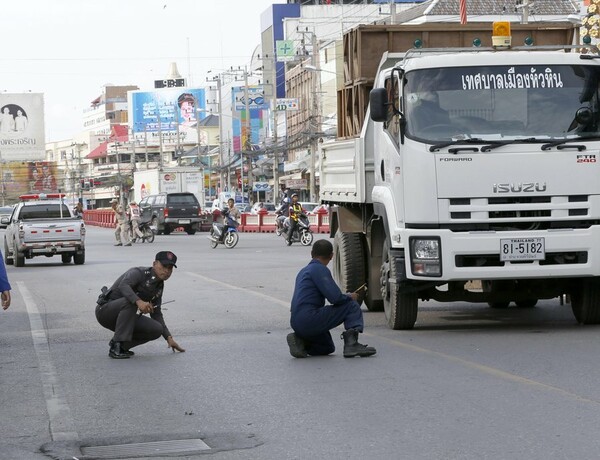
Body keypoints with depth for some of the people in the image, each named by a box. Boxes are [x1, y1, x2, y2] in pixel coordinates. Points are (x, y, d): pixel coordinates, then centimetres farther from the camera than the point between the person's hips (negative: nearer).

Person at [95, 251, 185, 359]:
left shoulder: (159, 286, 8)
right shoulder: (139, 272, -18)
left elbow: (156, 314, 15)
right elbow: (123, 285, -39)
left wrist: (169, 338, 7)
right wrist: (138, 301, -56)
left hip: (124, 315, 7)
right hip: (105, 310, -7)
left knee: (157, 329, -11)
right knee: (130, 301, -37)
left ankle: (121, 345, 2)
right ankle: (116, 347, -34)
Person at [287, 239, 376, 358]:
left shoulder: (303, 271, 21)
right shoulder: (319, 269, -8)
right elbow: (335, 298, -17)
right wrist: (350, 297, 4)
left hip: (297, 324, 9)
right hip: (310, 320, -9)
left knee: (328, 348, 30)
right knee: (352, 306, -5)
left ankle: (300, 341, 6)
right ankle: (351, 344, -17)